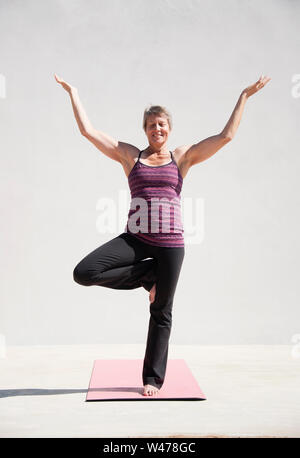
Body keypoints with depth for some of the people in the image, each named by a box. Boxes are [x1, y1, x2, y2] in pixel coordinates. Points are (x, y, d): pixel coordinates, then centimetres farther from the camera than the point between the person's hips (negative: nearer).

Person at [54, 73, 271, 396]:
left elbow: (226, 135, 5)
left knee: (161, 313, 5)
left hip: (170, 242, -1)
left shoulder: (182, 156, 8)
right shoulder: (130, 155, 9)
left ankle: (153, 378, 21)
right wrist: (73, 92, 13)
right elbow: (88, 130, 8)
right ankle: (147, 275, 4)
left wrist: (244, 97, 7)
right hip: (135, 238, 1)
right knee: (84, 273, -17)